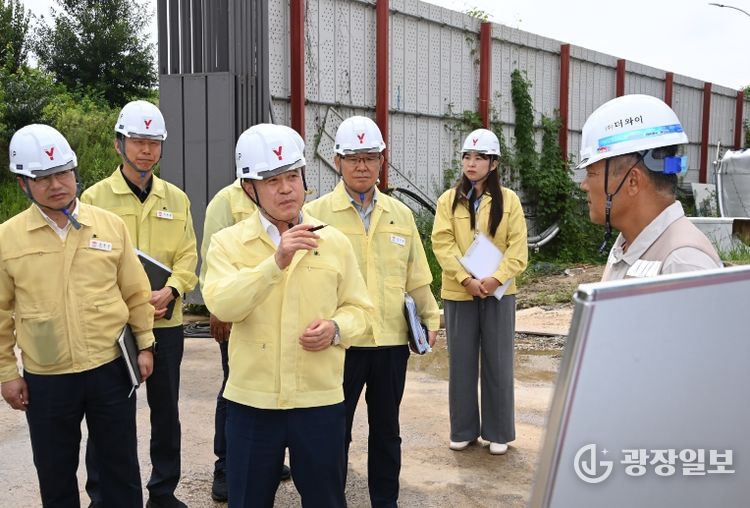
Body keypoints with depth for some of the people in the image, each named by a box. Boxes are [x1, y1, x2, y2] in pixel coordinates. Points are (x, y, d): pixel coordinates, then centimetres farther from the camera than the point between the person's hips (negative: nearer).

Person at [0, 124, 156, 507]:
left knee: (121, 467, 14)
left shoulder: (111, 225, -1)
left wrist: (144, 344, 5)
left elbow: (136, 292, 6)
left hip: (111, 369, 0)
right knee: (55, 475, 15)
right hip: (45, 379, 0)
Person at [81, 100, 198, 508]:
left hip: (165, 322, 3)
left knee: (166, 409, 13)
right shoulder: (95, 197, -1)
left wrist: (171, 290, -15)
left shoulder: (176, 199, 7)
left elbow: (187, 255, 3)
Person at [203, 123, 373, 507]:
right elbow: (222, 305, -19)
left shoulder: (335, 242, 2)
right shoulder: (228, 242, -3)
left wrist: (336, 328, -14)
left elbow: (358, 308, 8)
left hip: (320, 400, 1)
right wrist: (276, 261, -30)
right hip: (251, 402, -1)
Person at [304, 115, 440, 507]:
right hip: (340, 343, -3)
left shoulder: (400, 214, 9)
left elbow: (417, 277, 13)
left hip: (392, 341, 4)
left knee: (386, 430, 16)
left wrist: (430, 317, 4)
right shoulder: (316, 214, -3)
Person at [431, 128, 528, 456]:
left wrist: (496, 278, -18)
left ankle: (499, 432, 19)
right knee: (461, 362, 8)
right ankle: (464, 430, 22)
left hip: (498, 292, -1)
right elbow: (442, 244, -6)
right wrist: (466, 279, -18)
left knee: (498, 363, 5)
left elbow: (518, 247, -3)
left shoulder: (509, 200, 1)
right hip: (458, 292, 1)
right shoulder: (449, 200, 3)